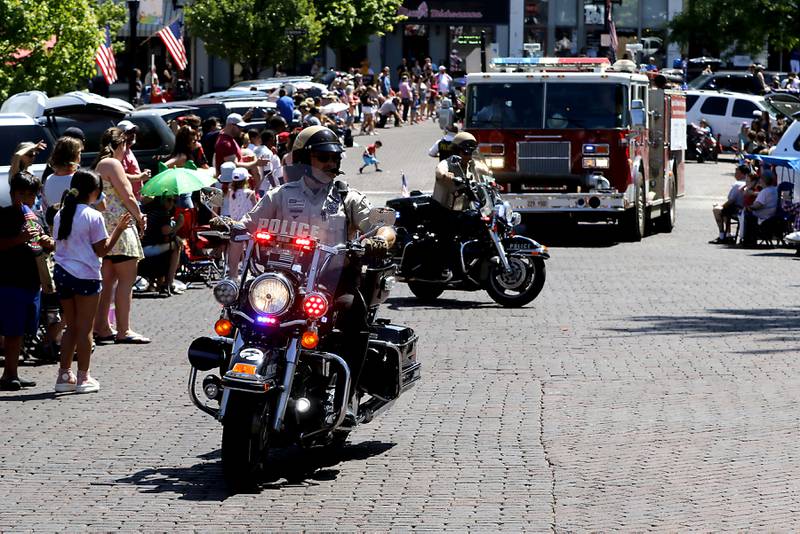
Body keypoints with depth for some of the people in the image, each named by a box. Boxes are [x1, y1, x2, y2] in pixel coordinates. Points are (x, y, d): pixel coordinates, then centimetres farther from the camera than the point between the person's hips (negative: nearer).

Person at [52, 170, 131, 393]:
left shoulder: (60, 215, 7)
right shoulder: (93, 216, -11)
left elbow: (59, 243, 12)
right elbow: (101, 249, -9)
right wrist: (119, 229, -1)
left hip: (62, 273, 6)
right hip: (86, 275, -6)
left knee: (71, 326, 15)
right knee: (85, 328, 1)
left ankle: (64, 375, 13)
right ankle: (83, 378, 3)